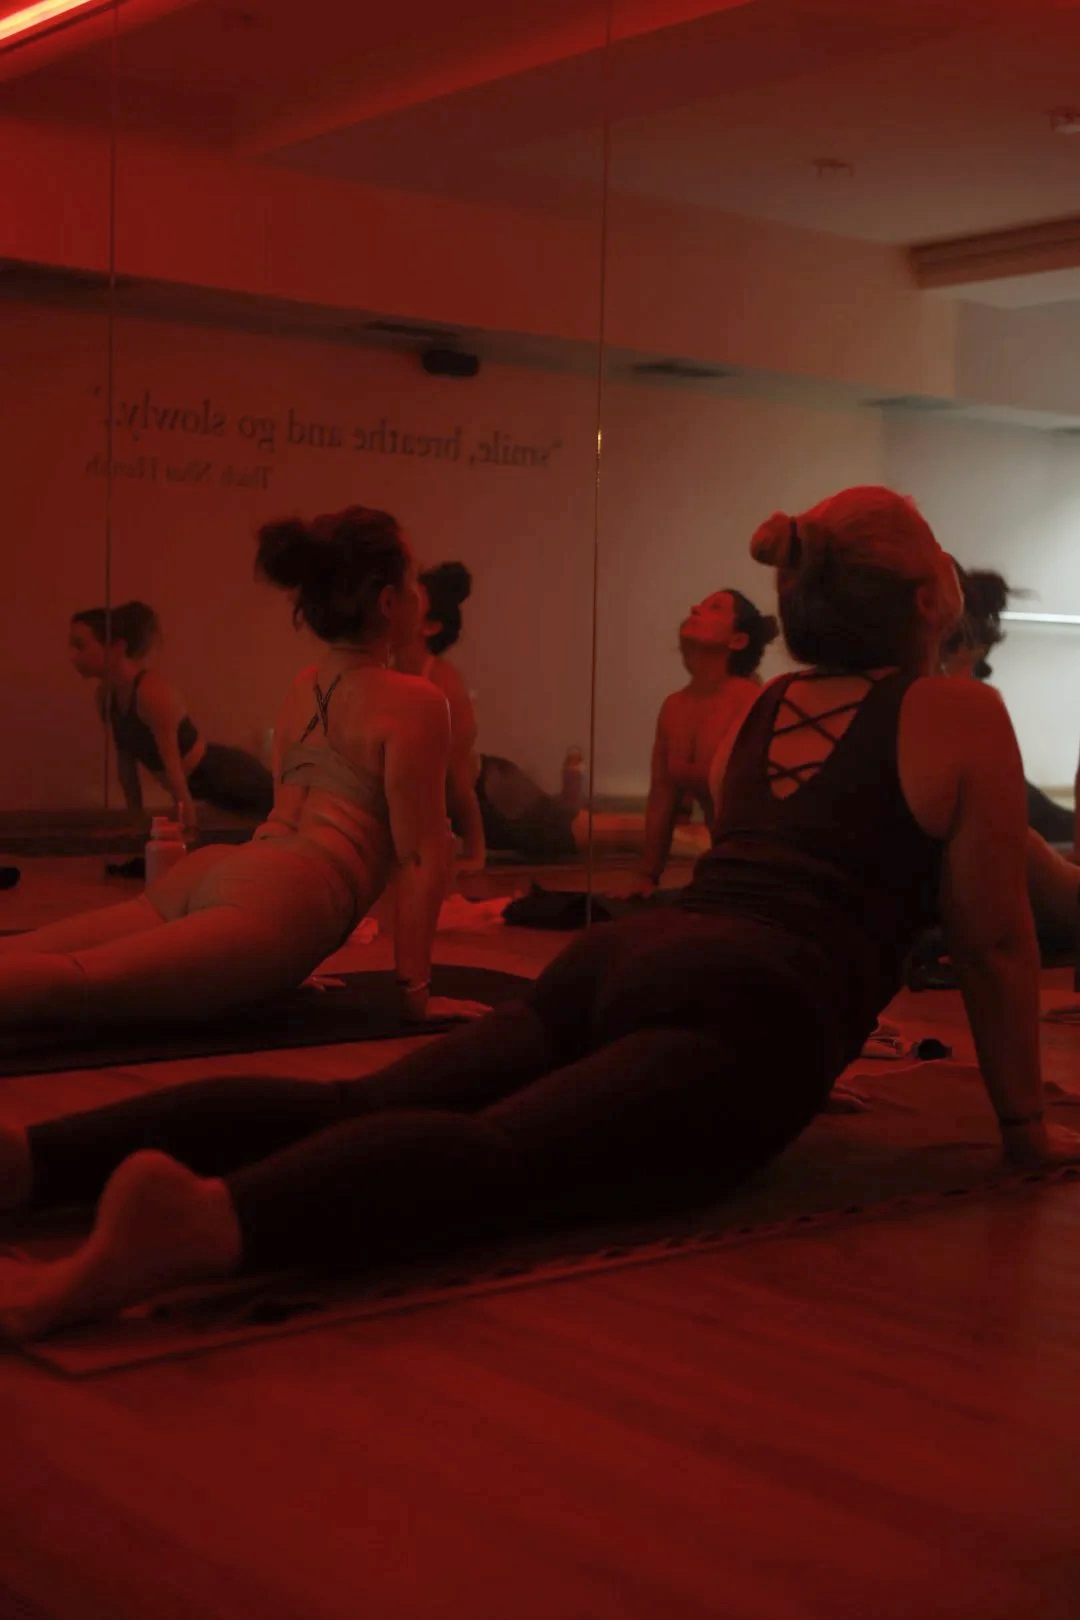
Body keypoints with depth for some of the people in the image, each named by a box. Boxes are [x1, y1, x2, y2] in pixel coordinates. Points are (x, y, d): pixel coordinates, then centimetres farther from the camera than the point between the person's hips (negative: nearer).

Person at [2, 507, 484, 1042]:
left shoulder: (303, 687, 26)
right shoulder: (413, 703, 3)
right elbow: (419, 856, 0)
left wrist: (290, 964, 41)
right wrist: (416, 991, 4)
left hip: (214, 867, 8)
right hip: (277, 901, -8)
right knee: (75, 984, -29)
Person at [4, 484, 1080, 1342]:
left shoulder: (762, 710, 31)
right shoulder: (961, 717, 12)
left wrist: (799, 1072, 54)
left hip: (611, 963, 7)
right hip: (743, 1016, -7)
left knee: (350, 1111, -10)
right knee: (499, 1157, -30)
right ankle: (205, 1223, -57)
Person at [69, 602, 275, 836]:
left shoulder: (152, 692, -28)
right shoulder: (106, 694, -4)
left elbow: (173, 766, -28)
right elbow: (125, 758, 5)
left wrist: (189, 831, -26)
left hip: (230, 776, -8)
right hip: (202, 783, 8)